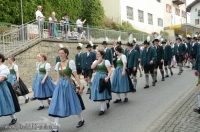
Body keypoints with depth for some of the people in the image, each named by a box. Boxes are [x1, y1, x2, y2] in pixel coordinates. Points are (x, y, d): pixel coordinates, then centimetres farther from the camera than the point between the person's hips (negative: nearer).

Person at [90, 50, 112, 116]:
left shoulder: (106, 61, -7)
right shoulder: (95, 61, 10)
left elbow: (110, 71, -11)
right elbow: (92, 67, -10)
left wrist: (107, 77, -27)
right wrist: (98, 61, -12)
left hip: (103, 78, -6)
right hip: (97, 78, 6)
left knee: (102, 93, -3)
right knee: (99, 93, 12)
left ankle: (102, 109, 9)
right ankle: (107, 101, 41)